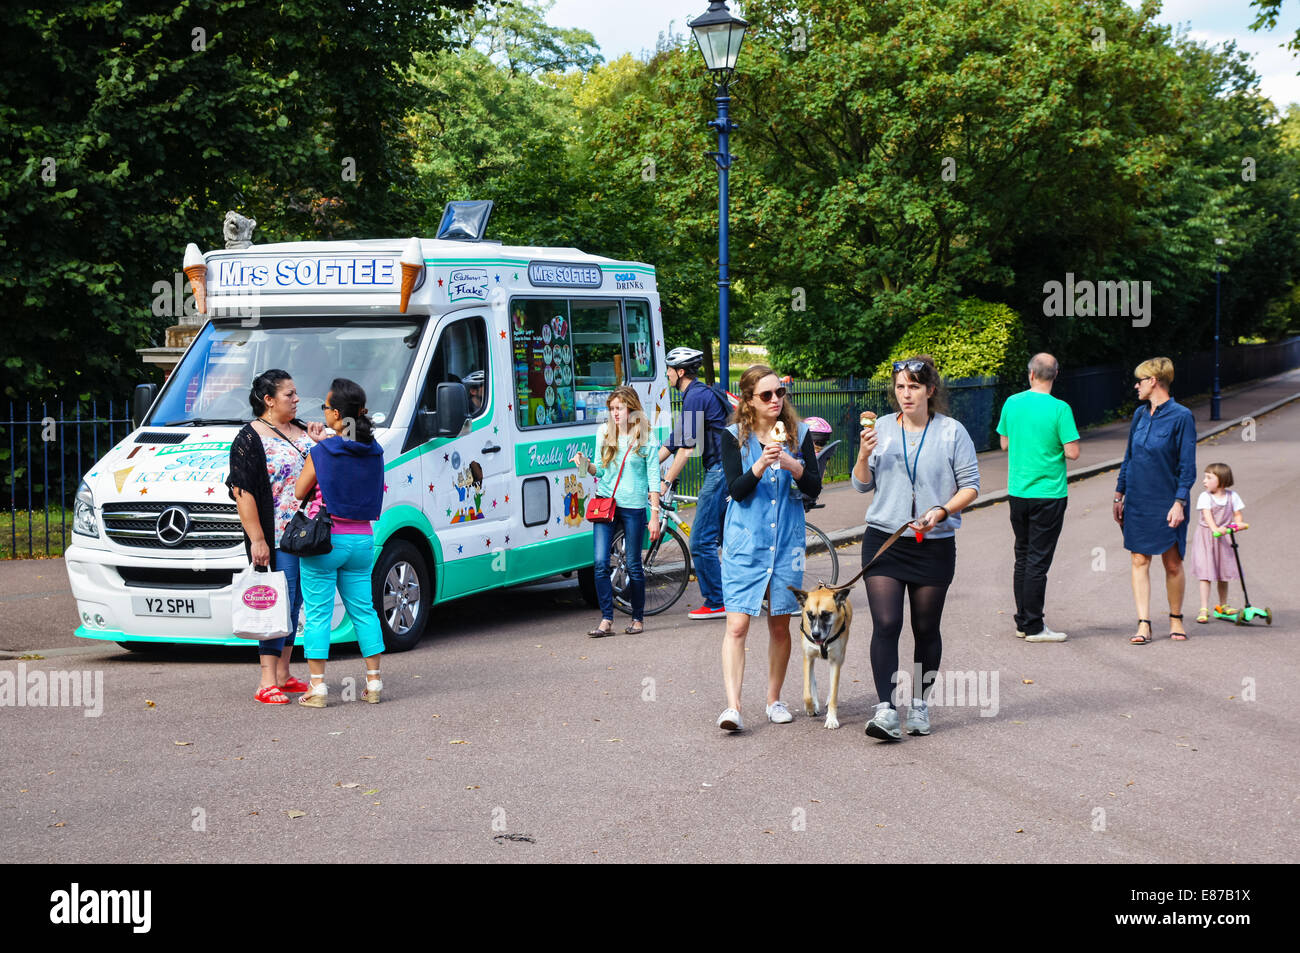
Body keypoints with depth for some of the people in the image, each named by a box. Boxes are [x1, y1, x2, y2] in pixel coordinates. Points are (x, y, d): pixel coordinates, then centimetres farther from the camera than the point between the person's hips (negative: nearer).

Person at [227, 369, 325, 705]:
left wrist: (317, 443, 4)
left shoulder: (301, 429, 15)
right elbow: (242, 491, -13)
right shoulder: (250, 438, -8)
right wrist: (256, 539, -19)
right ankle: (267, 683, -7)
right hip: (276, 538, -8)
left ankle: (283, 674, 20)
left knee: (294, 602, 12)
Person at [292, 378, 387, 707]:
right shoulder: (374, 452, 2)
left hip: (325, 541, -5)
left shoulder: (322, 453, -13)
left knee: (318, 613, 2)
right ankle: (374, 682, 15)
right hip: (362, 540, 5)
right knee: (363, 610, 14)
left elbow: (299, 492, -3)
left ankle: (317, 686, 0)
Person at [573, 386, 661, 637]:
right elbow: (601, 470, 13)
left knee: (633, 565, 4)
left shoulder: (646, 439, -3)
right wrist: (586, 465, -9)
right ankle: (606, 620, -3)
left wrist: (655, 515, -6)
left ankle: (638, 618, 18)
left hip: (633, 506, -3)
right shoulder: (604, 433, 7)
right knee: (601, 563, -7)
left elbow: (653, 480, -2)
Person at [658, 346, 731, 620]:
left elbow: (688, 446, -18)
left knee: (701, 541, -8)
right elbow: (674, 441, 24)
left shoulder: (696, 396, -12)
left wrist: (666, 482, -16)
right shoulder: (699, 394, 21)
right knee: (728, 537, 15)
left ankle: (716, 603, -5)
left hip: (720, 471, -11)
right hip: (729, 470, 11)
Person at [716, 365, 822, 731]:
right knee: (737, 625, -11)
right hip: (745, 542, -2)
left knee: (780, 625, 10)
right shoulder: (734, 438, -1)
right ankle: (732, 706, -15)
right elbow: (736, 489, -10)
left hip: (787, 541, 2)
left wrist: (791, 464, -20)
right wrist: (761, 464, -26)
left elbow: (815, 488, -2)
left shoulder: (798, 434, 4)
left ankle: (774, 699, 24)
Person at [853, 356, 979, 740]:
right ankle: (886, 710, -15)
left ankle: (919, 704, 23)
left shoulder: (952, 432, 0)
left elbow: (970, 486, 0)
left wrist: (941, 512, -16)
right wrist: (864, 456, -10)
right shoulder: (882, 428, 6)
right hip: (884, 541, 1)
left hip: (934, 545, -1)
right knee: (885, 625, -11)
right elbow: (862, 485, 9)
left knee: (926, 629, 8)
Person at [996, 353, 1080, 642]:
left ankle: (1023, 621, 21)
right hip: (1048, 494, -5)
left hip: (1017, 493, 5)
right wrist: (1056, 444, 5)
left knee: (1023, 557, 16)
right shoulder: (1059, 409, -14)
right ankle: (1033, 627, 3)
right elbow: (1072, 452, -15)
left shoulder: (1012, 403, 2)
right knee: (1038, 560, -1)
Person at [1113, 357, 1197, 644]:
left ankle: (1176, 619, 20)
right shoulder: (1140, 414, 9)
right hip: (1137, 502, 5)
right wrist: (1119, 495, 13)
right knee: (1140, 561, 0)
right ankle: (1143, 624, 0)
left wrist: (1179, 502, -16)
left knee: (1172, 563, 4)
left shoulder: (1181, 417, -9)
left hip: (1167, 503, -5)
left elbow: (1188, 466, -10)